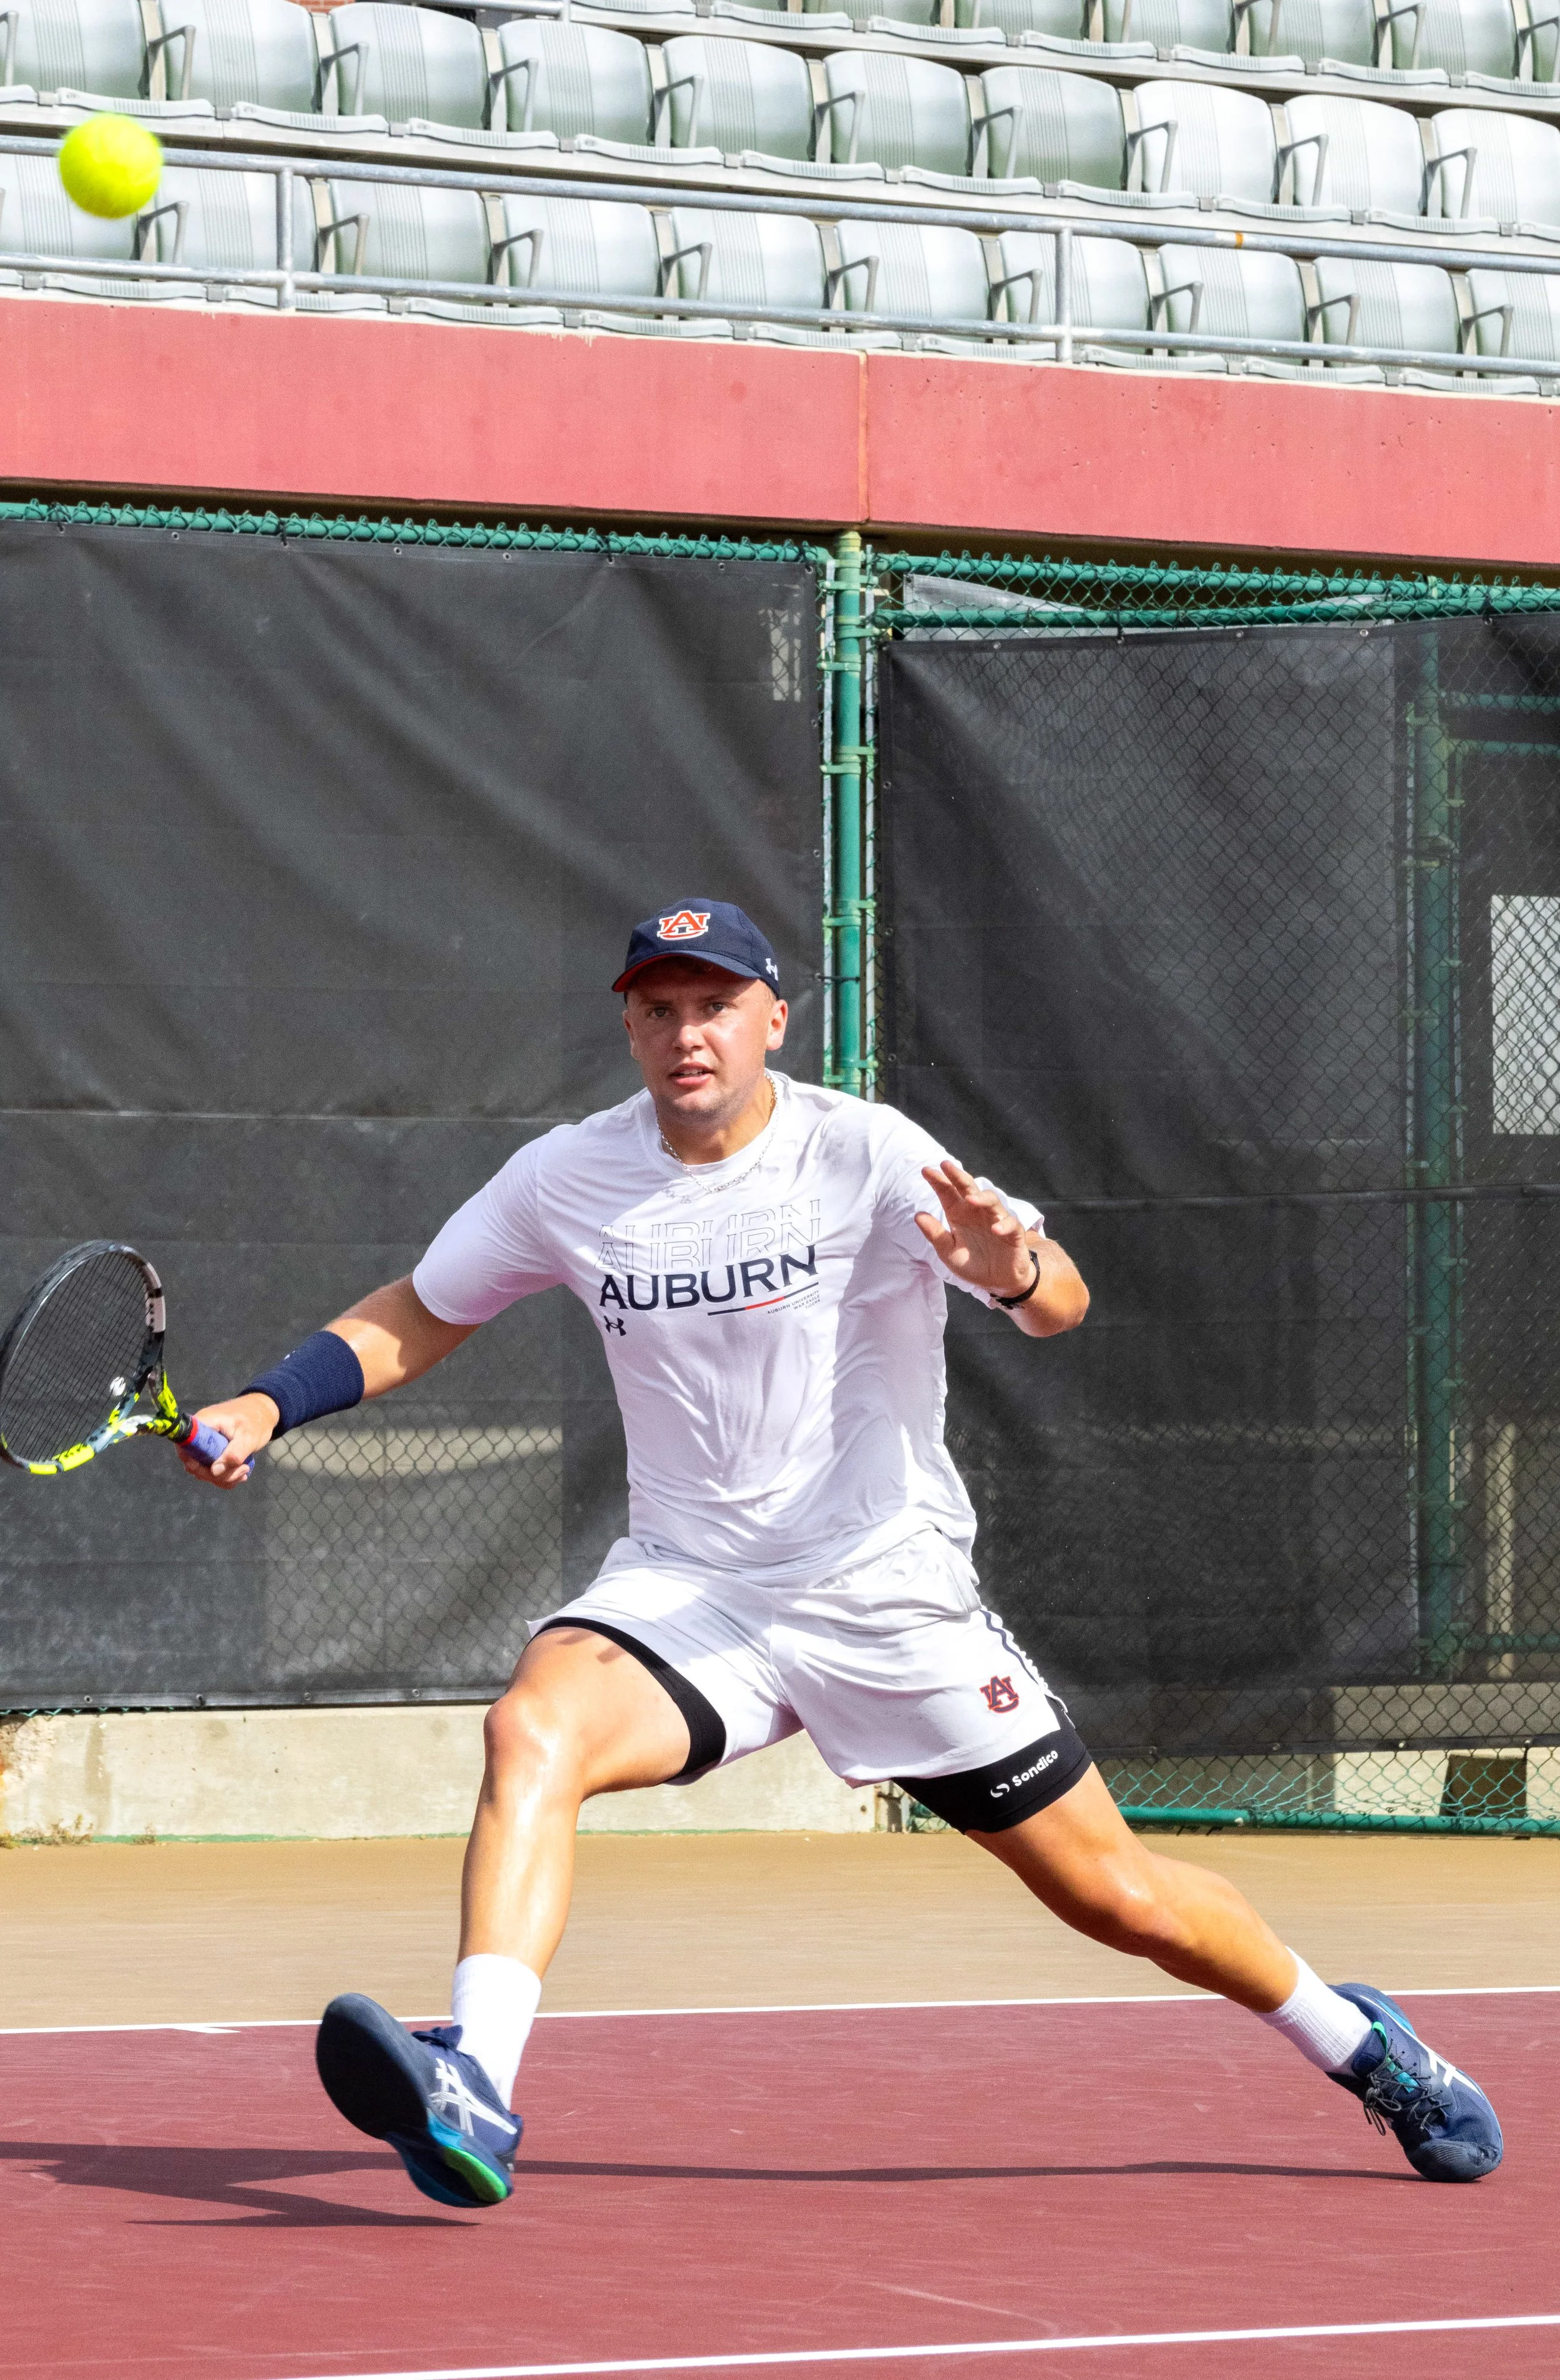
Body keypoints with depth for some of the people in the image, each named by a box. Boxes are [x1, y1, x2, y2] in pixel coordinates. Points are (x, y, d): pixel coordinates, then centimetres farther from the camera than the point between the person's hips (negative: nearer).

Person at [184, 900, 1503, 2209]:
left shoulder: (867, 1154, -13)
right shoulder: (566, 1179, -3)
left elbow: (1063, 1303, -23)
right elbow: (417, 1320, 12)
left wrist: (1014, 1270, -46)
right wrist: (265, 1407, -2)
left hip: (891, 1597, -2)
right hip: (687, 1588, 2)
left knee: (1122, 1899, 4)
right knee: (534, 1730, -30)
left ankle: (1356, 2042, 31)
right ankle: (472, 2092, -41)